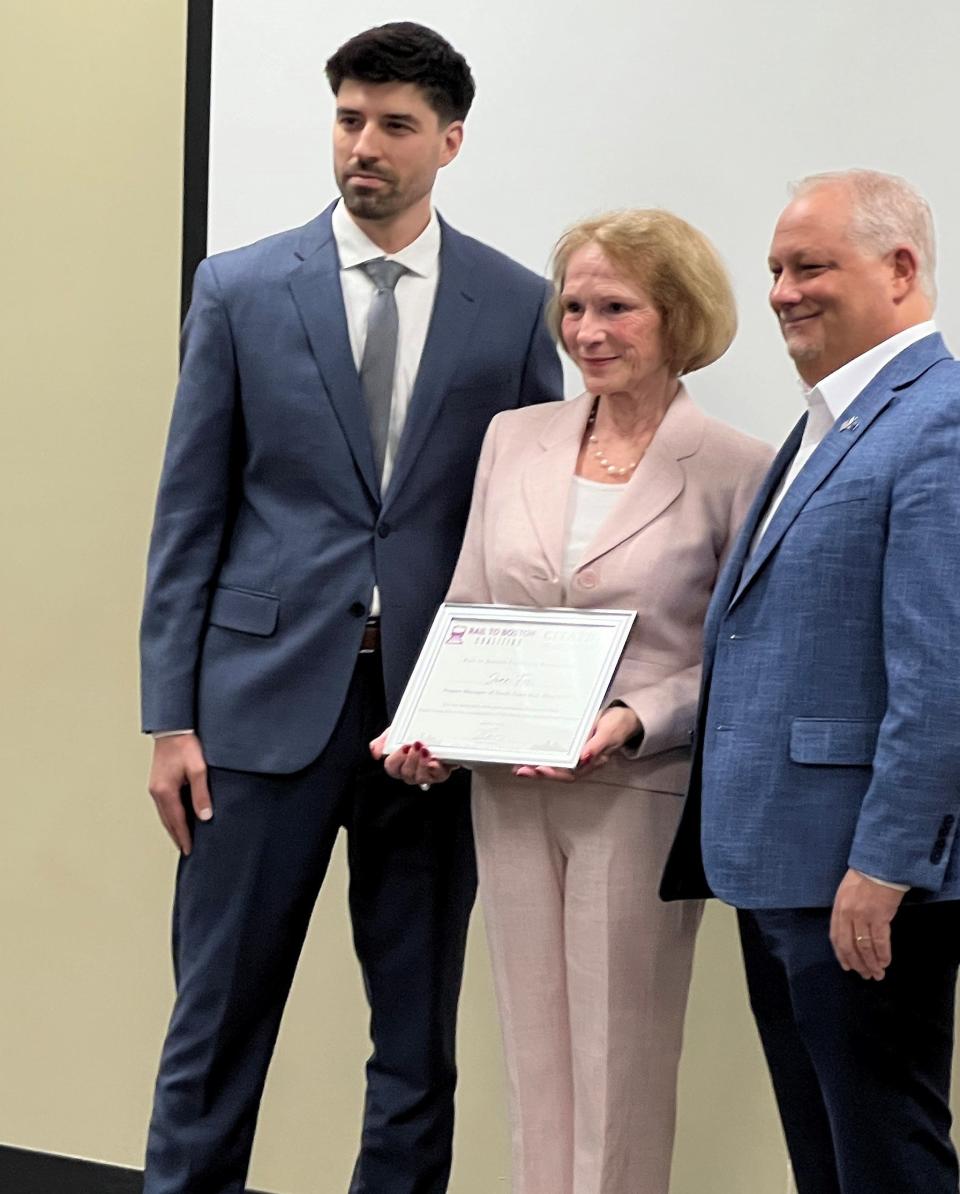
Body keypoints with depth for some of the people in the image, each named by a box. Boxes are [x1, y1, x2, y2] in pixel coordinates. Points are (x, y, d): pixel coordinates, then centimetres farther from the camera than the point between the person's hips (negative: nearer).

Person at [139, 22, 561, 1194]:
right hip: (267, 698, 0)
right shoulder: (240, 290, 4)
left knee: (419, 1032, 9)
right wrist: (171, 718, -2)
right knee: (217, 1018, 3)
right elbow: (189, 515, 3)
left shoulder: (516, 306, 4)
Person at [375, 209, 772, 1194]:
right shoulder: (514, 439, 9)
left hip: (641, 791, -4)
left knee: (619, 1068, 3)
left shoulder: (734, 470, -6)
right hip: (506, 787, 4)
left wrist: (635, 721, -19)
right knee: (533, 1059, 11)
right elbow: (464, 613, 13)